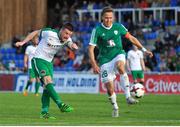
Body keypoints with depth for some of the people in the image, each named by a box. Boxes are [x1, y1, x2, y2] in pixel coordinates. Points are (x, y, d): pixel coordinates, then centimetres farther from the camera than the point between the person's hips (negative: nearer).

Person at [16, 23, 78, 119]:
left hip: (48, 62, 7)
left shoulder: (67, 40, -2)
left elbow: (71, 44, -18)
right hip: (38, 60, -7)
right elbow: (36, 32, -3)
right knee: (48, 81, -23)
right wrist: (23, 42, -2)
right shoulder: (50, 33, -16)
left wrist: (73, 46, -43)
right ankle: (61, 105, -34)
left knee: (47, 87, 2)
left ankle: (44, 112, 4)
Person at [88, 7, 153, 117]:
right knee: (109, 86, -6)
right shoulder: (97, 30, -8)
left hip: (118, 55, 0)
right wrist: (94, 64, -18)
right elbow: (91, 48, -7)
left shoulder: (118, 27, -1)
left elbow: (131, 38, 11)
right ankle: (115, 107, 21)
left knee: (120, 66, -36)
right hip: (105, 59, 0)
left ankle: (128, 97, -37)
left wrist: (144, 50, 8)